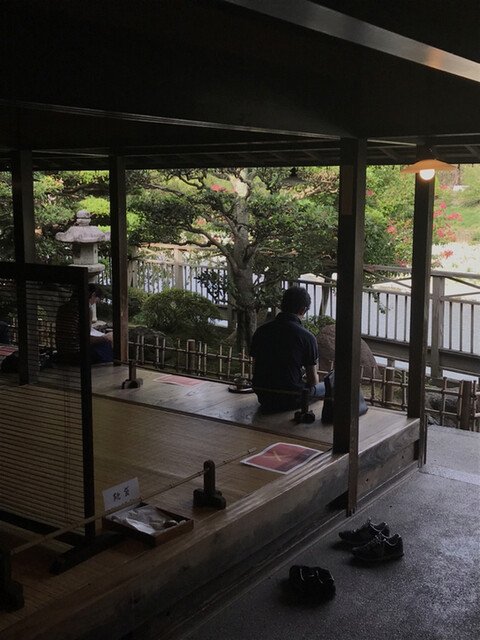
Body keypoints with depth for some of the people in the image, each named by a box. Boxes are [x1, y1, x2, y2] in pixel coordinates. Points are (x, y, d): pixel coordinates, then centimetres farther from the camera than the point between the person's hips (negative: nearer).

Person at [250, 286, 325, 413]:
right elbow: (313, 380, -6)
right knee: (325, 387, 23)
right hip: (290, 401, -4)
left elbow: (255, 369, 10)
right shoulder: (307, 337, -14)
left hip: (263, 398, 5)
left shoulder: (261, 331, -1)